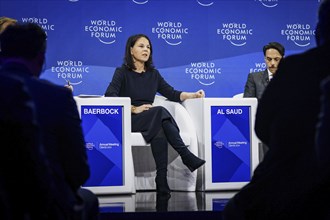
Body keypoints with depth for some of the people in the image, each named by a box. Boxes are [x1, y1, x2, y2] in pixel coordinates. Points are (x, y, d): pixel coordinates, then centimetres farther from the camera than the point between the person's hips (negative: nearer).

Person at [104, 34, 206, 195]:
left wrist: (192, 95, -6)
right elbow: (109, 95, -13)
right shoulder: (122, 72, 3)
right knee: (160, 111, -33)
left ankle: (162, 181, -45)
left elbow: (171, 94, 12)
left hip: (152, 120, 5)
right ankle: (187, 157, -40)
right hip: (127, 120, -5)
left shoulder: (153, 74, 19)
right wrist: (134, 109, -21)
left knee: (159, 133, -34)